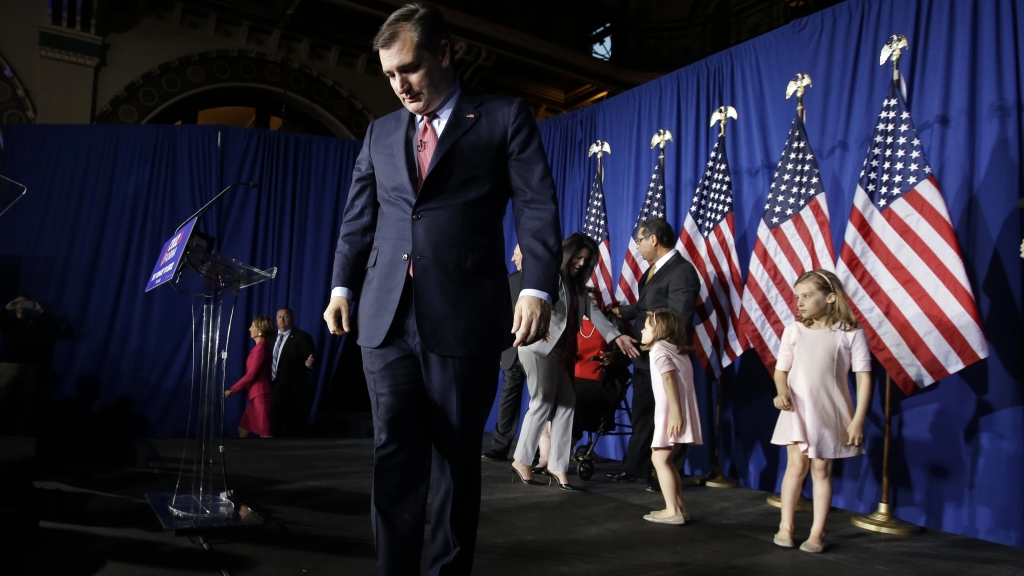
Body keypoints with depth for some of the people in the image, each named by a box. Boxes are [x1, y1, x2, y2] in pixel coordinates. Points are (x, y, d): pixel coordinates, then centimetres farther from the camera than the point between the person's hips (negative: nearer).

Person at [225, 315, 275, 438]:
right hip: (257, 396, 10)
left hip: (261, 396, -10)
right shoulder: (260, 347, 14)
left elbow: (251, 375, -18)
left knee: (265, 433, -5)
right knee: (243, 429, 16)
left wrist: (232, 390, -10)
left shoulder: (260, 348, -16)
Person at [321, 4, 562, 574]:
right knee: (395, 454, 3)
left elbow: (539, 208, -4)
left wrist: (538, 288, -17)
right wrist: (343, 285, 7)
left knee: (456, 457, 6)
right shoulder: (382, 132, 18)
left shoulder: (505, 117, 5)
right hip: (387, 317, 4)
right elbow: (359, 220, 19)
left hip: (463, 316, -3)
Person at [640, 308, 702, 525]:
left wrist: (675, 413, -25)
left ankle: (673, 511, -5)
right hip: (677, 413, 9)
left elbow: (670, 379, -18)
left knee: (660, 458, -6)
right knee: (665, 459, 15)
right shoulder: (677, 349, 21)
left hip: (671, 413, -9)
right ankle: (679, 506, 18)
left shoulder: (659, 349, -5)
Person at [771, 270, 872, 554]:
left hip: (831, 412, -1)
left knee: (821, 469, 6)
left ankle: (817, 532, 18)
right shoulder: (794, 330, 1)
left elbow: (863, 377, -5)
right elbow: (781, 370, 9)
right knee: (797, 464, -2)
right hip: (797, 409, 1)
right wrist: (782, 390, -12)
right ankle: (786, 525, 13)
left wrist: (858, 419, -9)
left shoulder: (850, 333, -6)